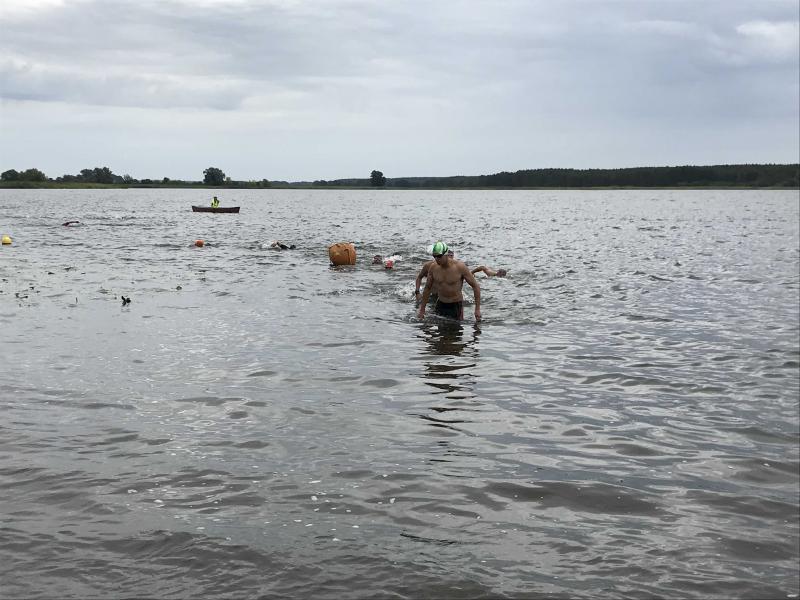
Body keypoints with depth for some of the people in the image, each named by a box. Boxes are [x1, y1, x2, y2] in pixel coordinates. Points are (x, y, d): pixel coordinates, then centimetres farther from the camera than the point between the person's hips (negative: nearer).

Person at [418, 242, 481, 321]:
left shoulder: (460, 267, -17)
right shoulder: (433, 267, -6)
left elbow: (476, 286, -9)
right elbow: (428, 288, 9)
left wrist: (477, 309, -14)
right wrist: (422, 310, 10)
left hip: (456, 305, -3)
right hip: (440, 305, 3)